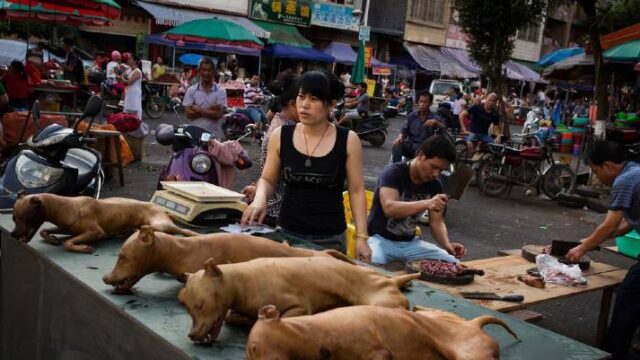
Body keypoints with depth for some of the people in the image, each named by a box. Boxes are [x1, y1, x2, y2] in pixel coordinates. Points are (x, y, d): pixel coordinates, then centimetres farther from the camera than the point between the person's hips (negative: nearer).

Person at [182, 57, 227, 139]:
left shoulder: (220, 91, -1)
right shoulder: (191, 90, 2)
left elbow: (219, 114, -11)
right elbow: (189, 113, -7)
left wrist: (199, 110, -11)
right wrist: (210, 110, -12)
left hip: (214, 136, 0)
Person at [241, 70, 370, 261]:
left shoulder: (348, 140, -6)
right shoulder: (280, 136, -1)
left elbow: (356, 191, -1)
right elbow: (267, 179, 10)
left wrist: (361, 236, -6)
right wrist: (259, 200, -12)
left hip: (330, 237, -1)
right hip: (287, 232, 2)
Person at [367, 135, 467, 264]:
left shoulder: (435, 185, 1)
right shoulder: (393, 173, -17)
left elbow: (436, 221, 3)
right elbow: (389, 208, -33)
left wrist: (447, 244, -19)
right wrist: (426, 203, -47)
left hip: (410, 242, 6)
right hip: (381, 239, -6)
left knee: (453, 263, -12)